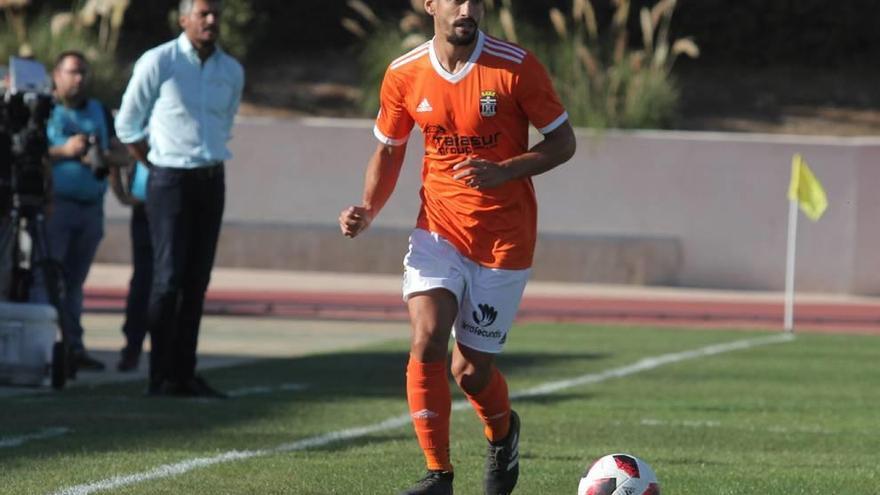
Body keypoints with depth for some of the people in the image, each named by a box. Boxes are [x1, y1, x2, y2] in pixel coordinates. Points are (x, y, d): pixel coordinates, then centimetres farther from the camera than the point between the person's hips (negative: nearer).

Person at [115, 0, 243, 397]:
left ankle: (184, 374, 8)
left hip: (212, 182, 5)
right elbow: (127, 126, 1)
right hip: (170, 181, -5)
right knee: (169, 278, -11)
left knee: (196, 282, 4)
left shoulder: (232, 71, 8)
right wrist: (157, 168, 5)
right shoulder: (158, 63, -7)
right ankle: (161, 377, -9)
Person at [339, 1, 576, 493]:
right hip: (439, 229, 2)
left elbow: (564, 142, -5)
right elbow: (389, 149, 13)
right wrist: (368, 211, -4)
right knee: (427, 343, -20)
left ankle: (503, 434, 39)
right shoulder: (404, 75, -3)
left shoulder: (516, 67, -12)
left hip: (504, 239, -2)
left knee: (471, 371, 4)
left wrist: (503, 171, -21)